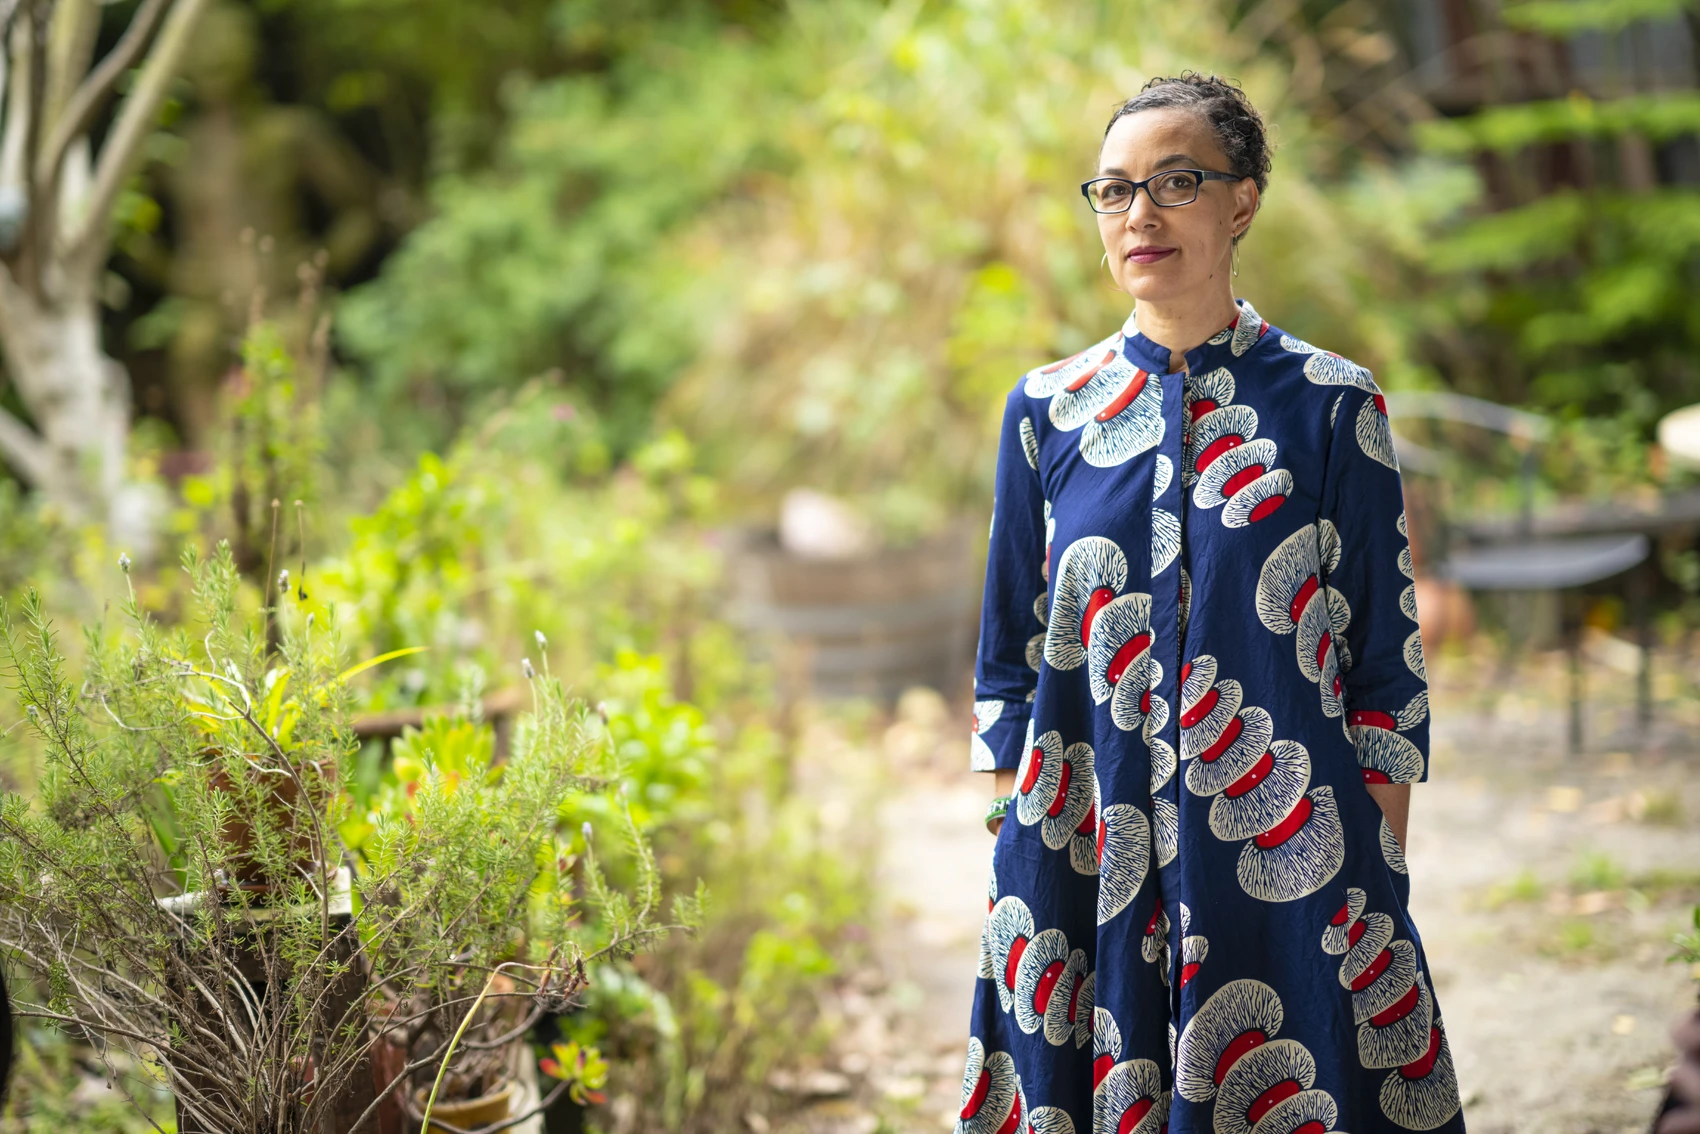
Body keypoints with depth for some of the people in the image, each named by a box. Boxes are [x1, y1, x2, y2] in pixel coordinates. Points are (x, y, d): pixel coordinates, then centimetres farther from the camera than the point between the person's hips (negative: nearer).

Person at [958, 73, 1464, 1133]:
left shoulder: (1334, 406, -1)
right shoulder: (1047, 409, 5)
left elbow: (1386, 661, 0)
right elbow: (1010, 656, 10)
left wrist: (1383, 880, -3)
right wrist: (1015, 835, 5)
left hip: (1288, 870, -1)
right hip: (1087, 868, 2)